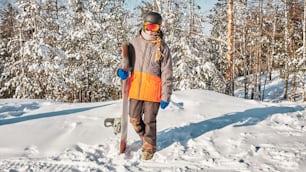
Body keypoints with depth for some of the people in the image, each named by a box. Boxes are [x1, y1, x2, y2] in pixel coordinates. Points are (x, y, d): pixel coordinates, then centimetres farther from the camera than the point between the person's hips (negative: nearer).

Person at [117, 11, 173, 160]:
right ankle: (146, 136, 40)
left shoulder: (162, 48, -2)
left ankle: (149, 147, 27)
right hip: (135, 89, 3)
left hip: (152, 91, -3)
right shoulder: (135, 43, 6)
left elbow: (167, 75, -2)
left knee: (149, 120, 6)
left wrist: (165, 97, -6)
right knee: (134, 118, 12)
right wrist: (121, 71, -9)